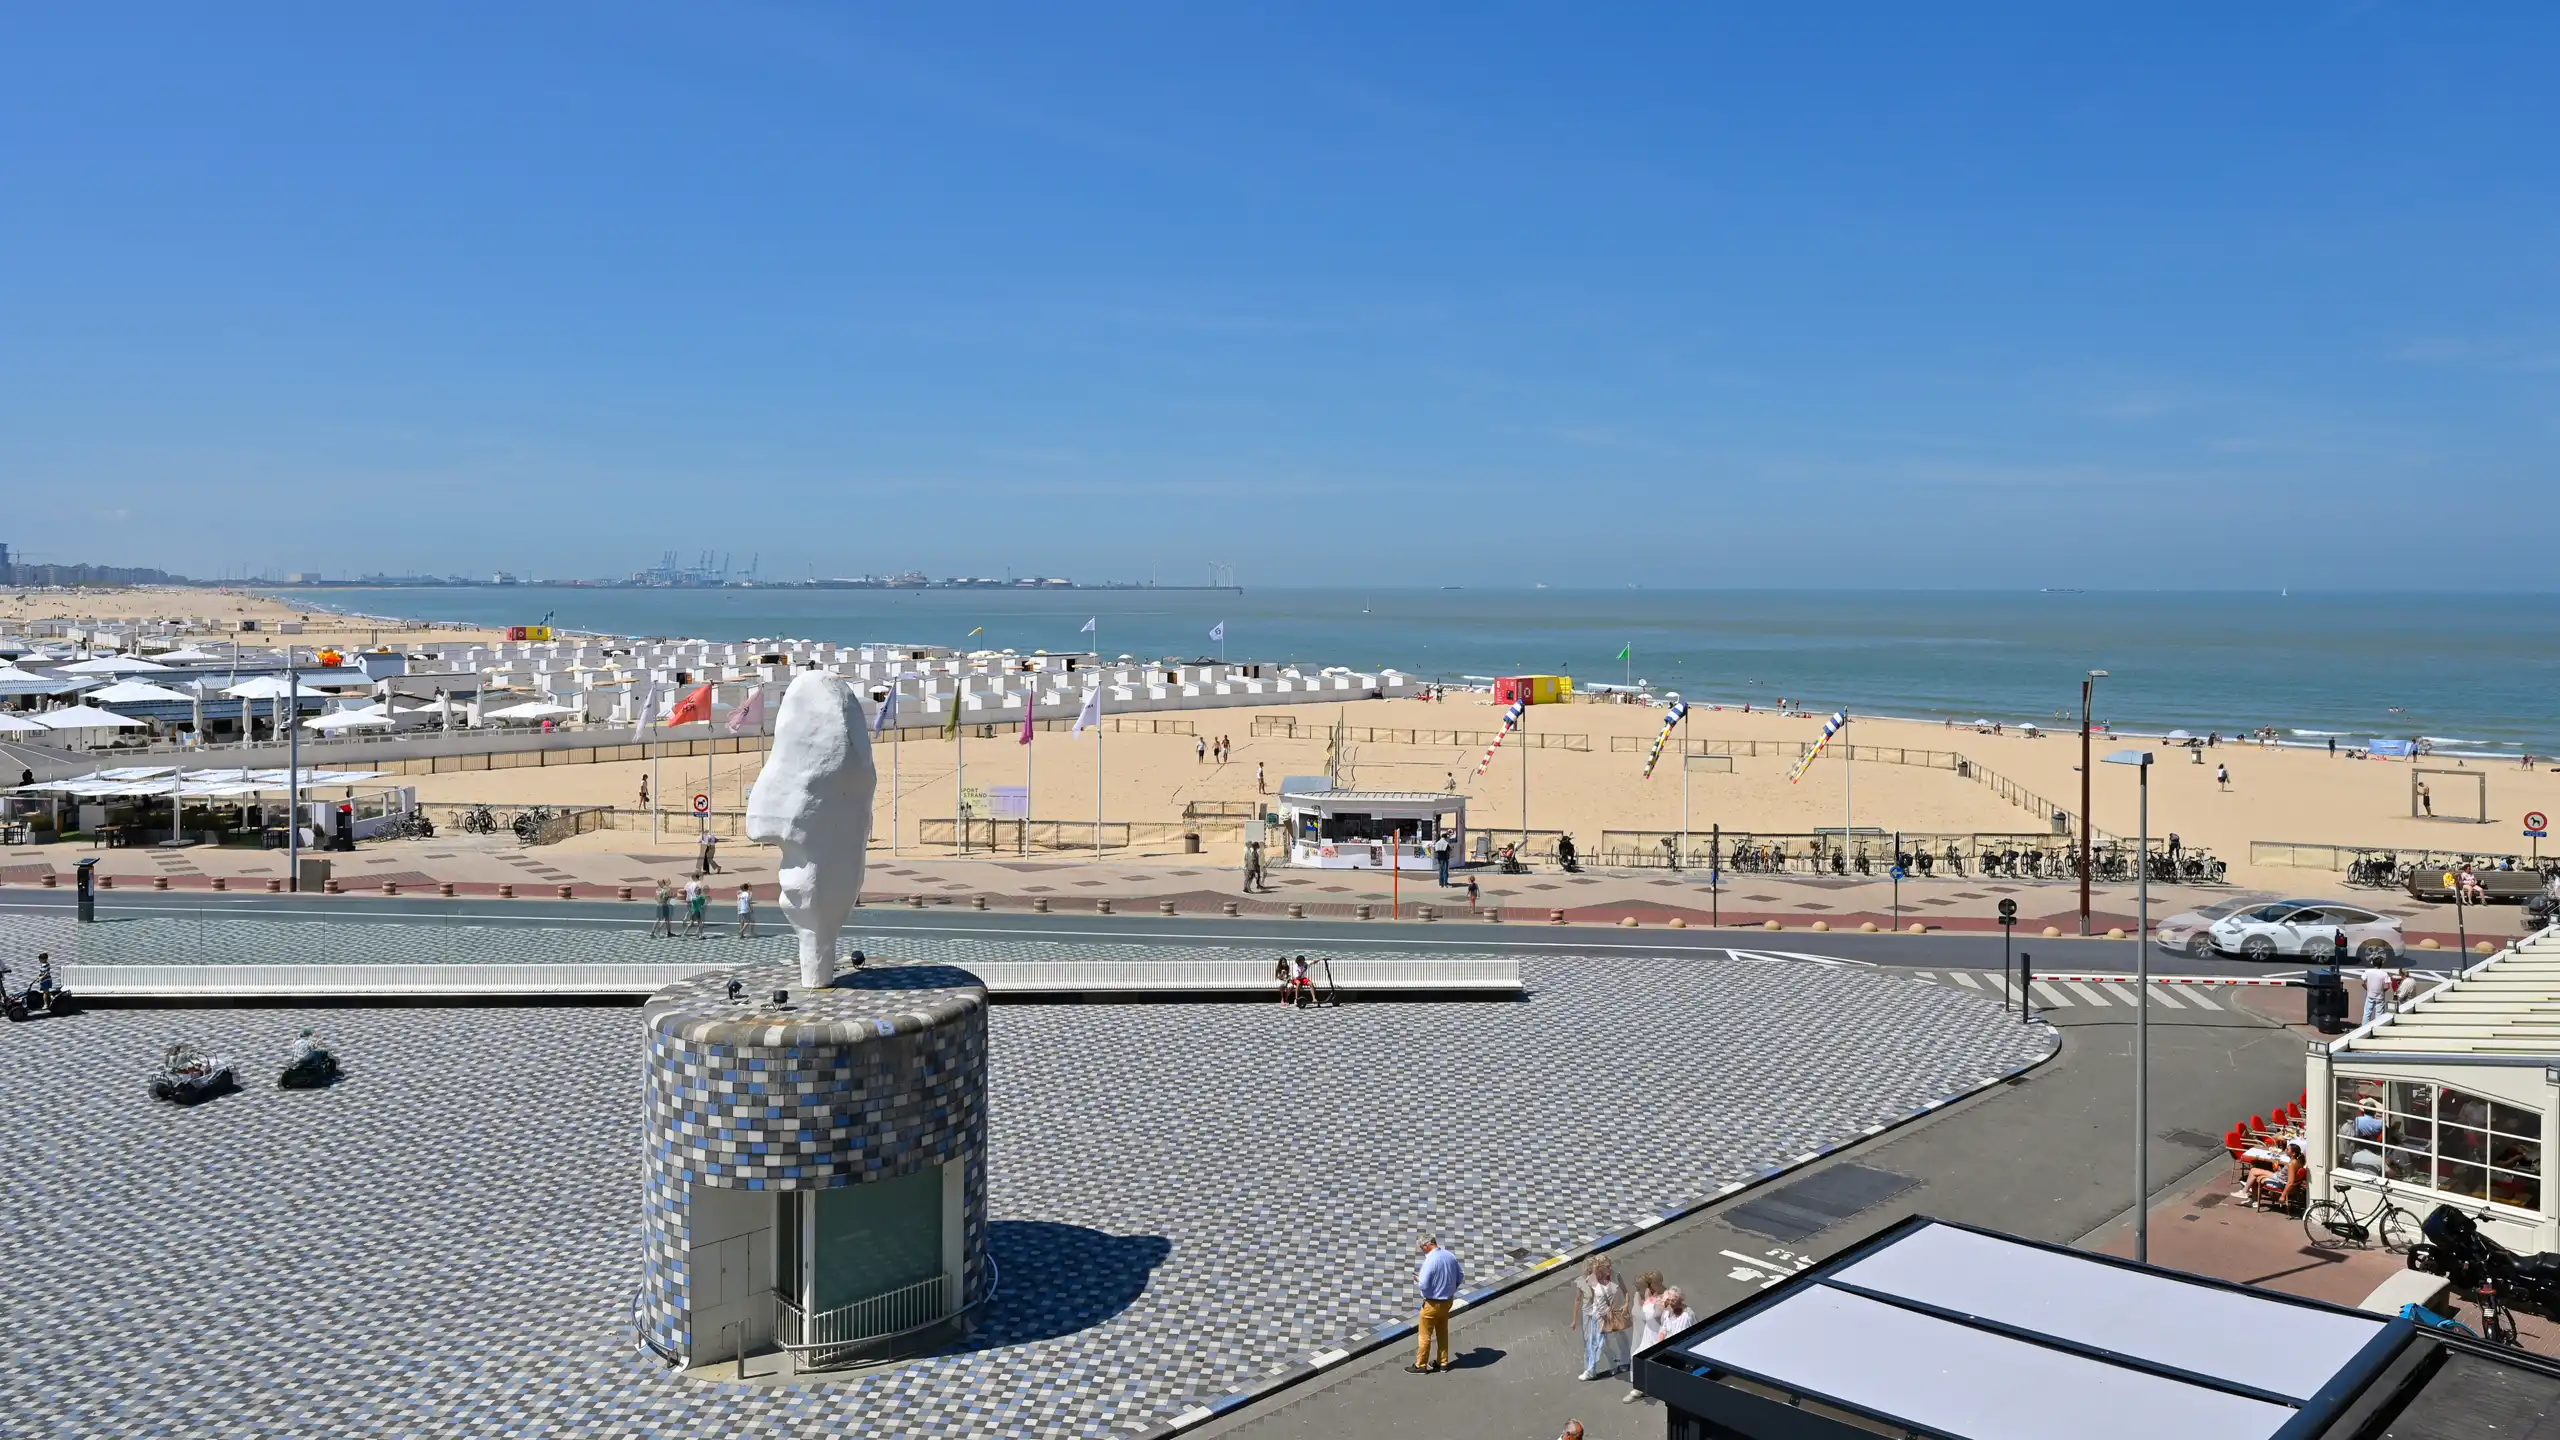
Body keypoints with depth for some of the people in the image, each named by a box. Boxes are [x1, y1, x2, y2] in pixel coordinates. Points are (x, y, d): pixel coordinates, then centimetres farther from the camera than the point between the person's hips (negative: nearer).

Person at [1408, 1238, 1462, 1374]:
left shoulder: (1430, 1261, -27)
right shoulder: (1450, 1256, -4)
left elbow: (1423, 1285, -26)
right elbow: (1461, 1276, 6)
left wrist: (1417, 1280, -4)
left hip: (1433, 1304, -7)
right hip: (1448, 1300, 7)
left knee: (1424, 1335, 9)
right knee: (1442, 1332, 23)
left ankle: (1420, 1365, 19)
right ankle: (1443, 1362, 34)